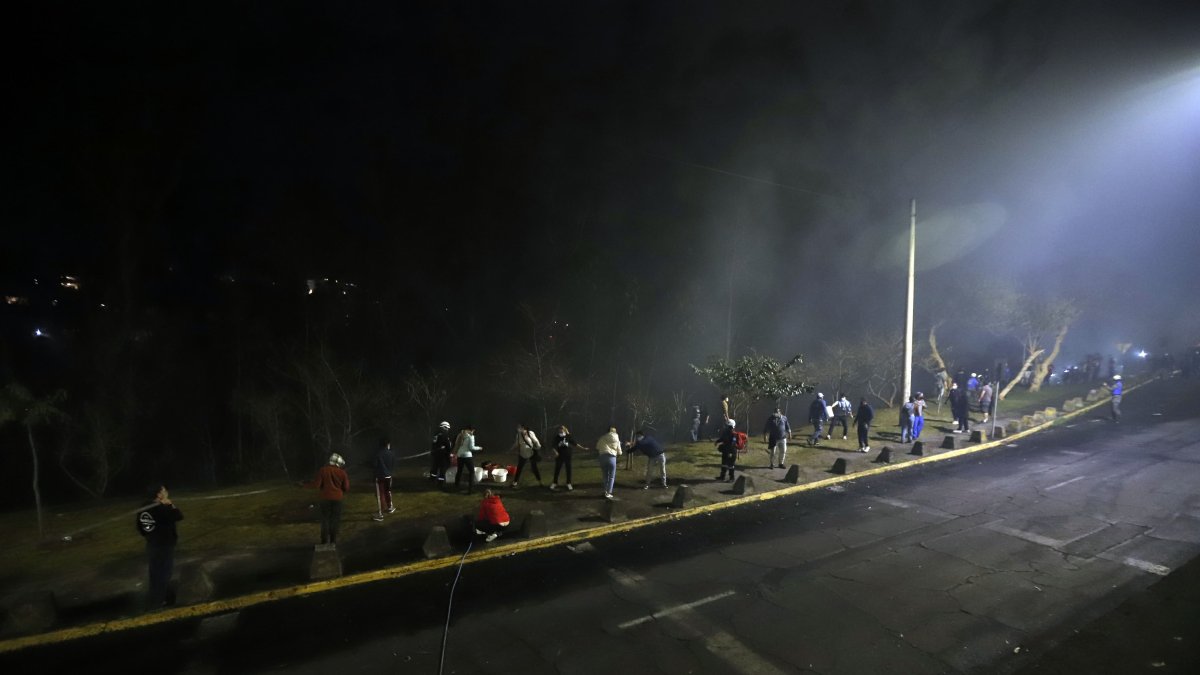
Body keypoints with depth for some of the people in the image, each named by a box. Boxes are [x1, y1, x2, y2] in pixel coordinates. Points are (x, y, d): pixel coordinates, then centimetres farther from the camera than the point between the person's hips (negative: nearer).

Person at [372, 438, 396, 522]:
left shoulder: (378, 454, -15)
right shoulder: (392, 454, -4)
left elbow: (375, 465, -11)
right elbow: (394, 465, 3)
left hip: (379, 477, -4)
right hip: (388, 476, 4)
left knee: (380, 495, -2)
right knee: (388, 492, 24)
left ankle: (380, 514, -2)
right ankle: (390, 507, 42)